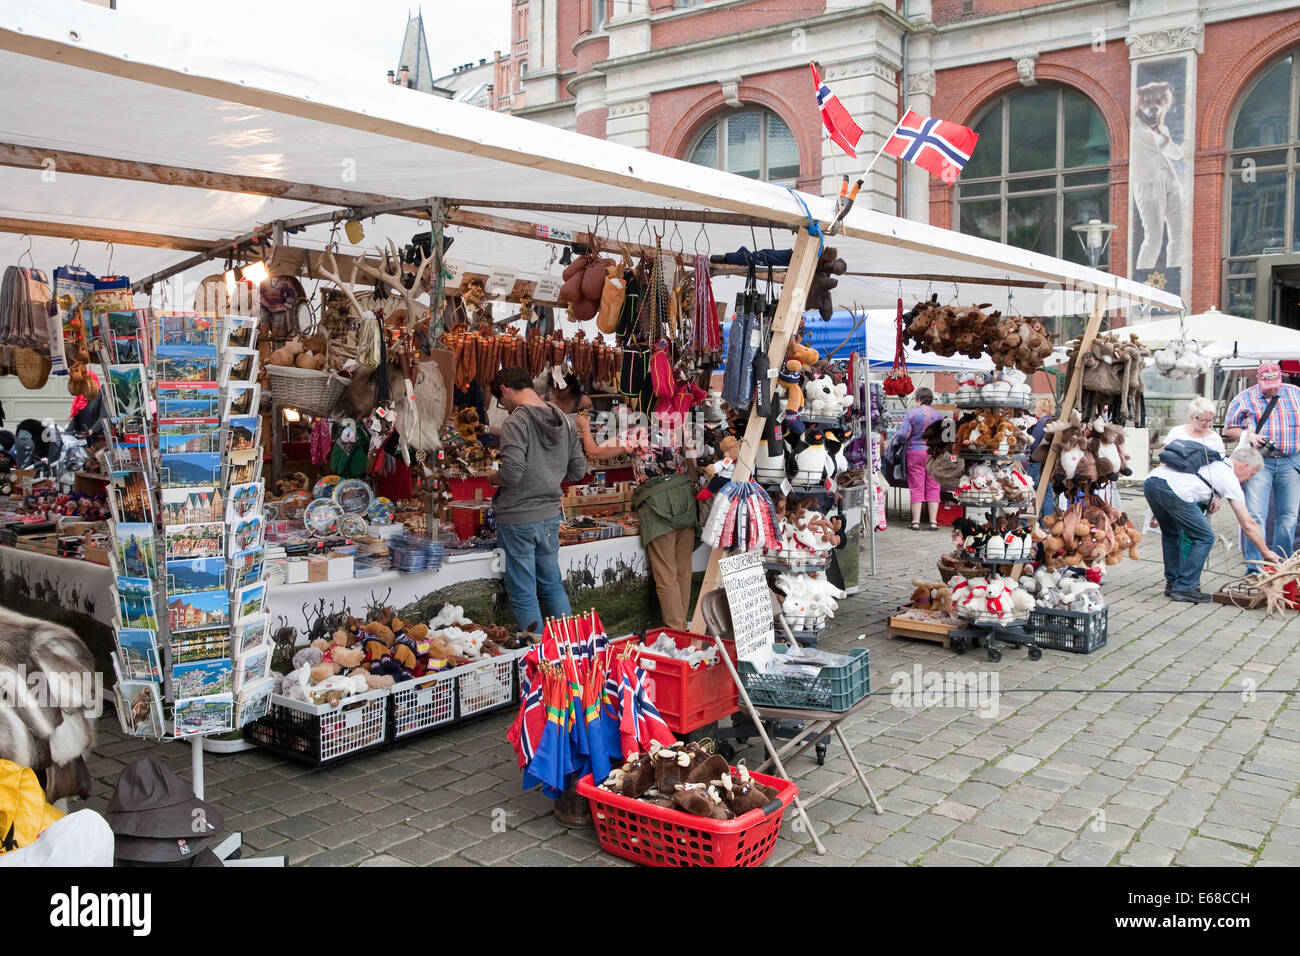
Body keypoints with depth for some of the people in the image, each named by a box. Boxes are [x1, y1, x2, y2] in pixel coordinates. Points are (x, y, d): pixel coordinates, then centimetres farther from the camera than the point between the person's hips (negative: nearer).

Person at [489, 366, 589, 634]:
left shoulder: (517, 421, -16)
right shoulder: (564, 420, 7)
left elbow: (511, 473, -24)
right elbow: (578, 469, 11)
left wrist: (493, 478, -4)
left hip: (518, 519, -7)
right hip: (551, 514, 7)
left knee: (523, 595, 4)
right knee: (553, 586, 19)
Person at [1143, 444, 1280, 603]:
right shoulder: (1230, 478, 13)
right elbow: (1248, 524, 14)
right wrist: (1266, 552, 25)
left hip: (1150, 481, 8)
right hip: (1172, 490, -8)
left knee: (1172, 534, 28)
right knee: (1205, 538, 9)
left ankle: (1172, 583, 30)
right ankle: (1184, 588, 9)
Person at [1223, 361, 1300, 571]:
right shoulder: (1245, 399, 3)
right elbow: (1229, 428, 8)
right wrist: (1249, 436, -9)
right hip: (1260, 461, -2)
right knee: (1255, 515, -10)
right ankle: (1254, 567, -6)